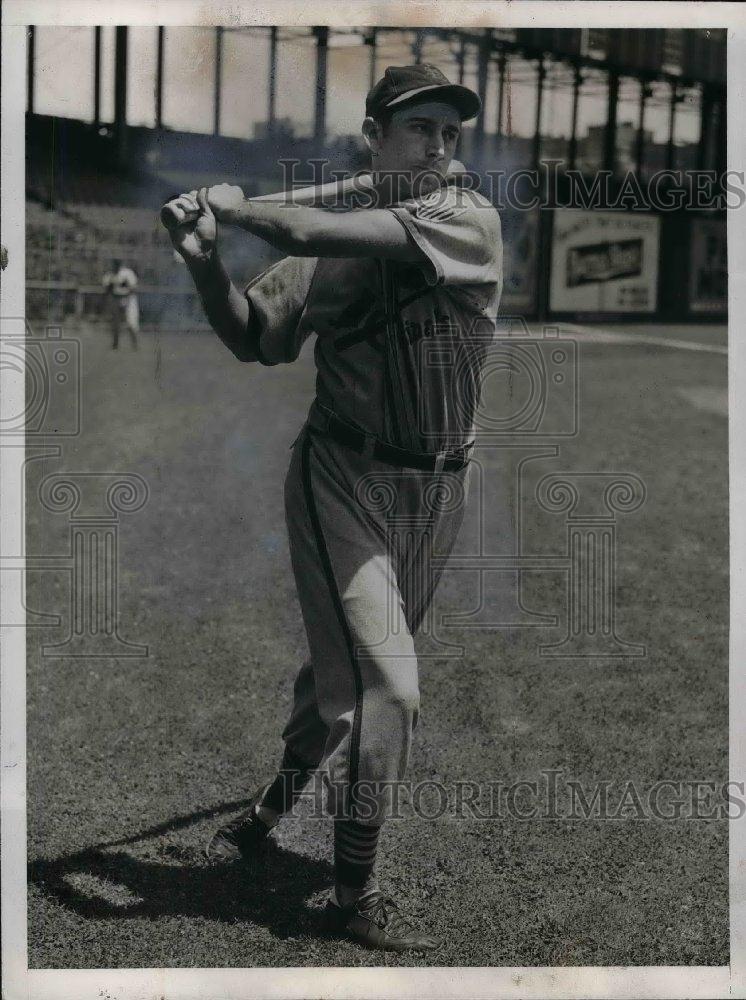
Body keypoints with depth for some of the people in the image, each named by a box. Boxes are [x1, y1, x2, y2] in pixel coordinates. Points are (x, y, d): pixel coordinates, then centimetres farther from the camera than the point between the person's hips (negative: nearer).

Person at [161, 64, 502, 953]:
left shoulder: (469, 218, -8)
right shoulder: (329, 240, -2)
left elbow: (335, 237, -23)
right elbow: (253, 338, 2)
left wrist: (240, 207, -11)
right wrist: (204, 261, -12)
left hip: (435, 486, 2)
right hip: (343, 475, -2)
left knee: (344, 667, 17)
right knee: (383, 685, -10)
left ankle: (277, 798, 44)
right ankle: (354, 894, 7)